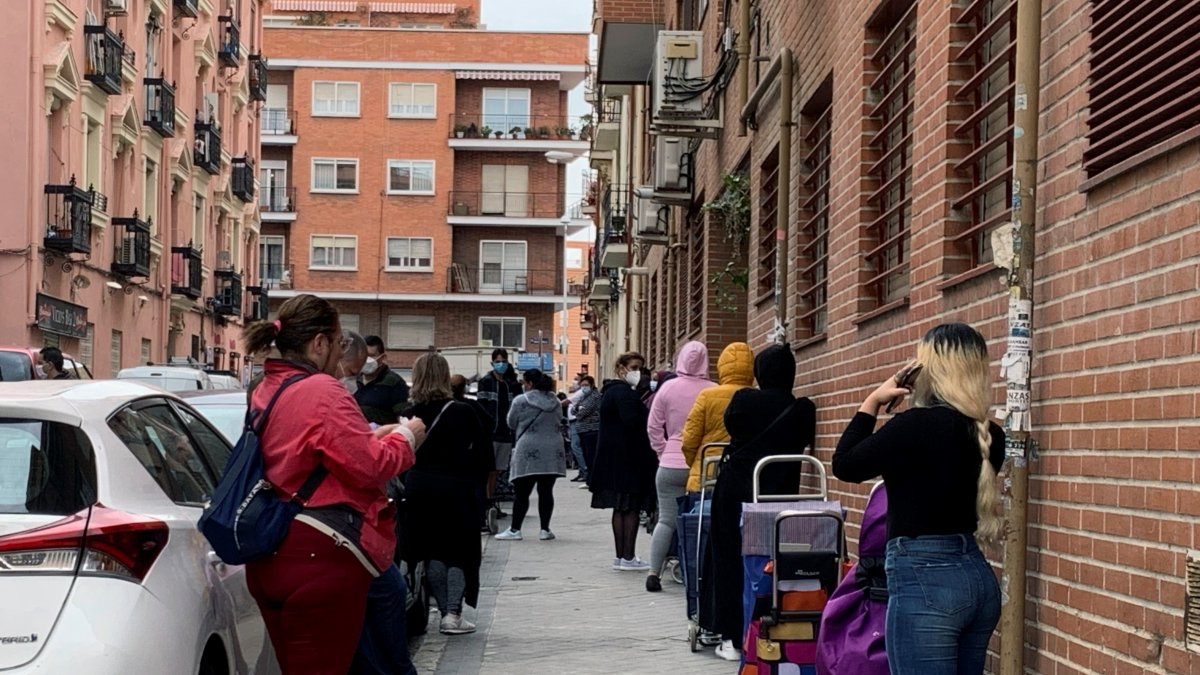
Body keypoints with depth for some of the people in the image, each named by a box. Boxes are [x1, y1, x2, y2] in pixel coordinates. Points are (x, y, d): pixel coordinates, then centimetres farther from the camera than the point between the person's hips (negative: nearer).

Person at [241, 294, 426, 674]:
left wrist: (374, 435, 17)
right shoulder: (321, 391, -15)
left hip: (271, 557, 9)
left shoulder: (265, 392, 13)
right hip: (320, 557, -9)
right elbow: (370, 466, -16)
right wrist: (404, 437, 2)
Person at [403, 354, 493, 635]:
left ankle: (445, 612, 14)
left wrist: (410, 483, 10)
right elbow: (483, 450, -3)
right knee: (460, 551, 7)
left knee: (432, 552, 12)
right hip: (456, 488, -2)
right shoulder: (462, 413, -7)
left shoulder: (411, 415, -3)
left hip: (419, 488, 2)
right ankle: (453, 614, -4)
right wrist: (474, 480, 8)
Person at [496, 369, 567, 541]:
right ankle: (545, 530, 7)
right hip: (553, 451, 4)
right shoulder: (555, 402, 9)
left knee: (522, 492, 0)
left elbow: (511, 424, 4)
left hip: (529, 452, -4)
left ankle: (514, 529, 2)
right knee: (546, 491, 6)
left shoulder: (521, 401, -6)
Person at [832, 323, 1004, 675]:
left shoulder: (918, 425, -16)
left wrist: (872, 403, 5)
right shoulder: (988, 435, 7)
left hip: (924, 581, -8)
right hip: (978, 576, 8)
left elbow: (845, 466, -5)